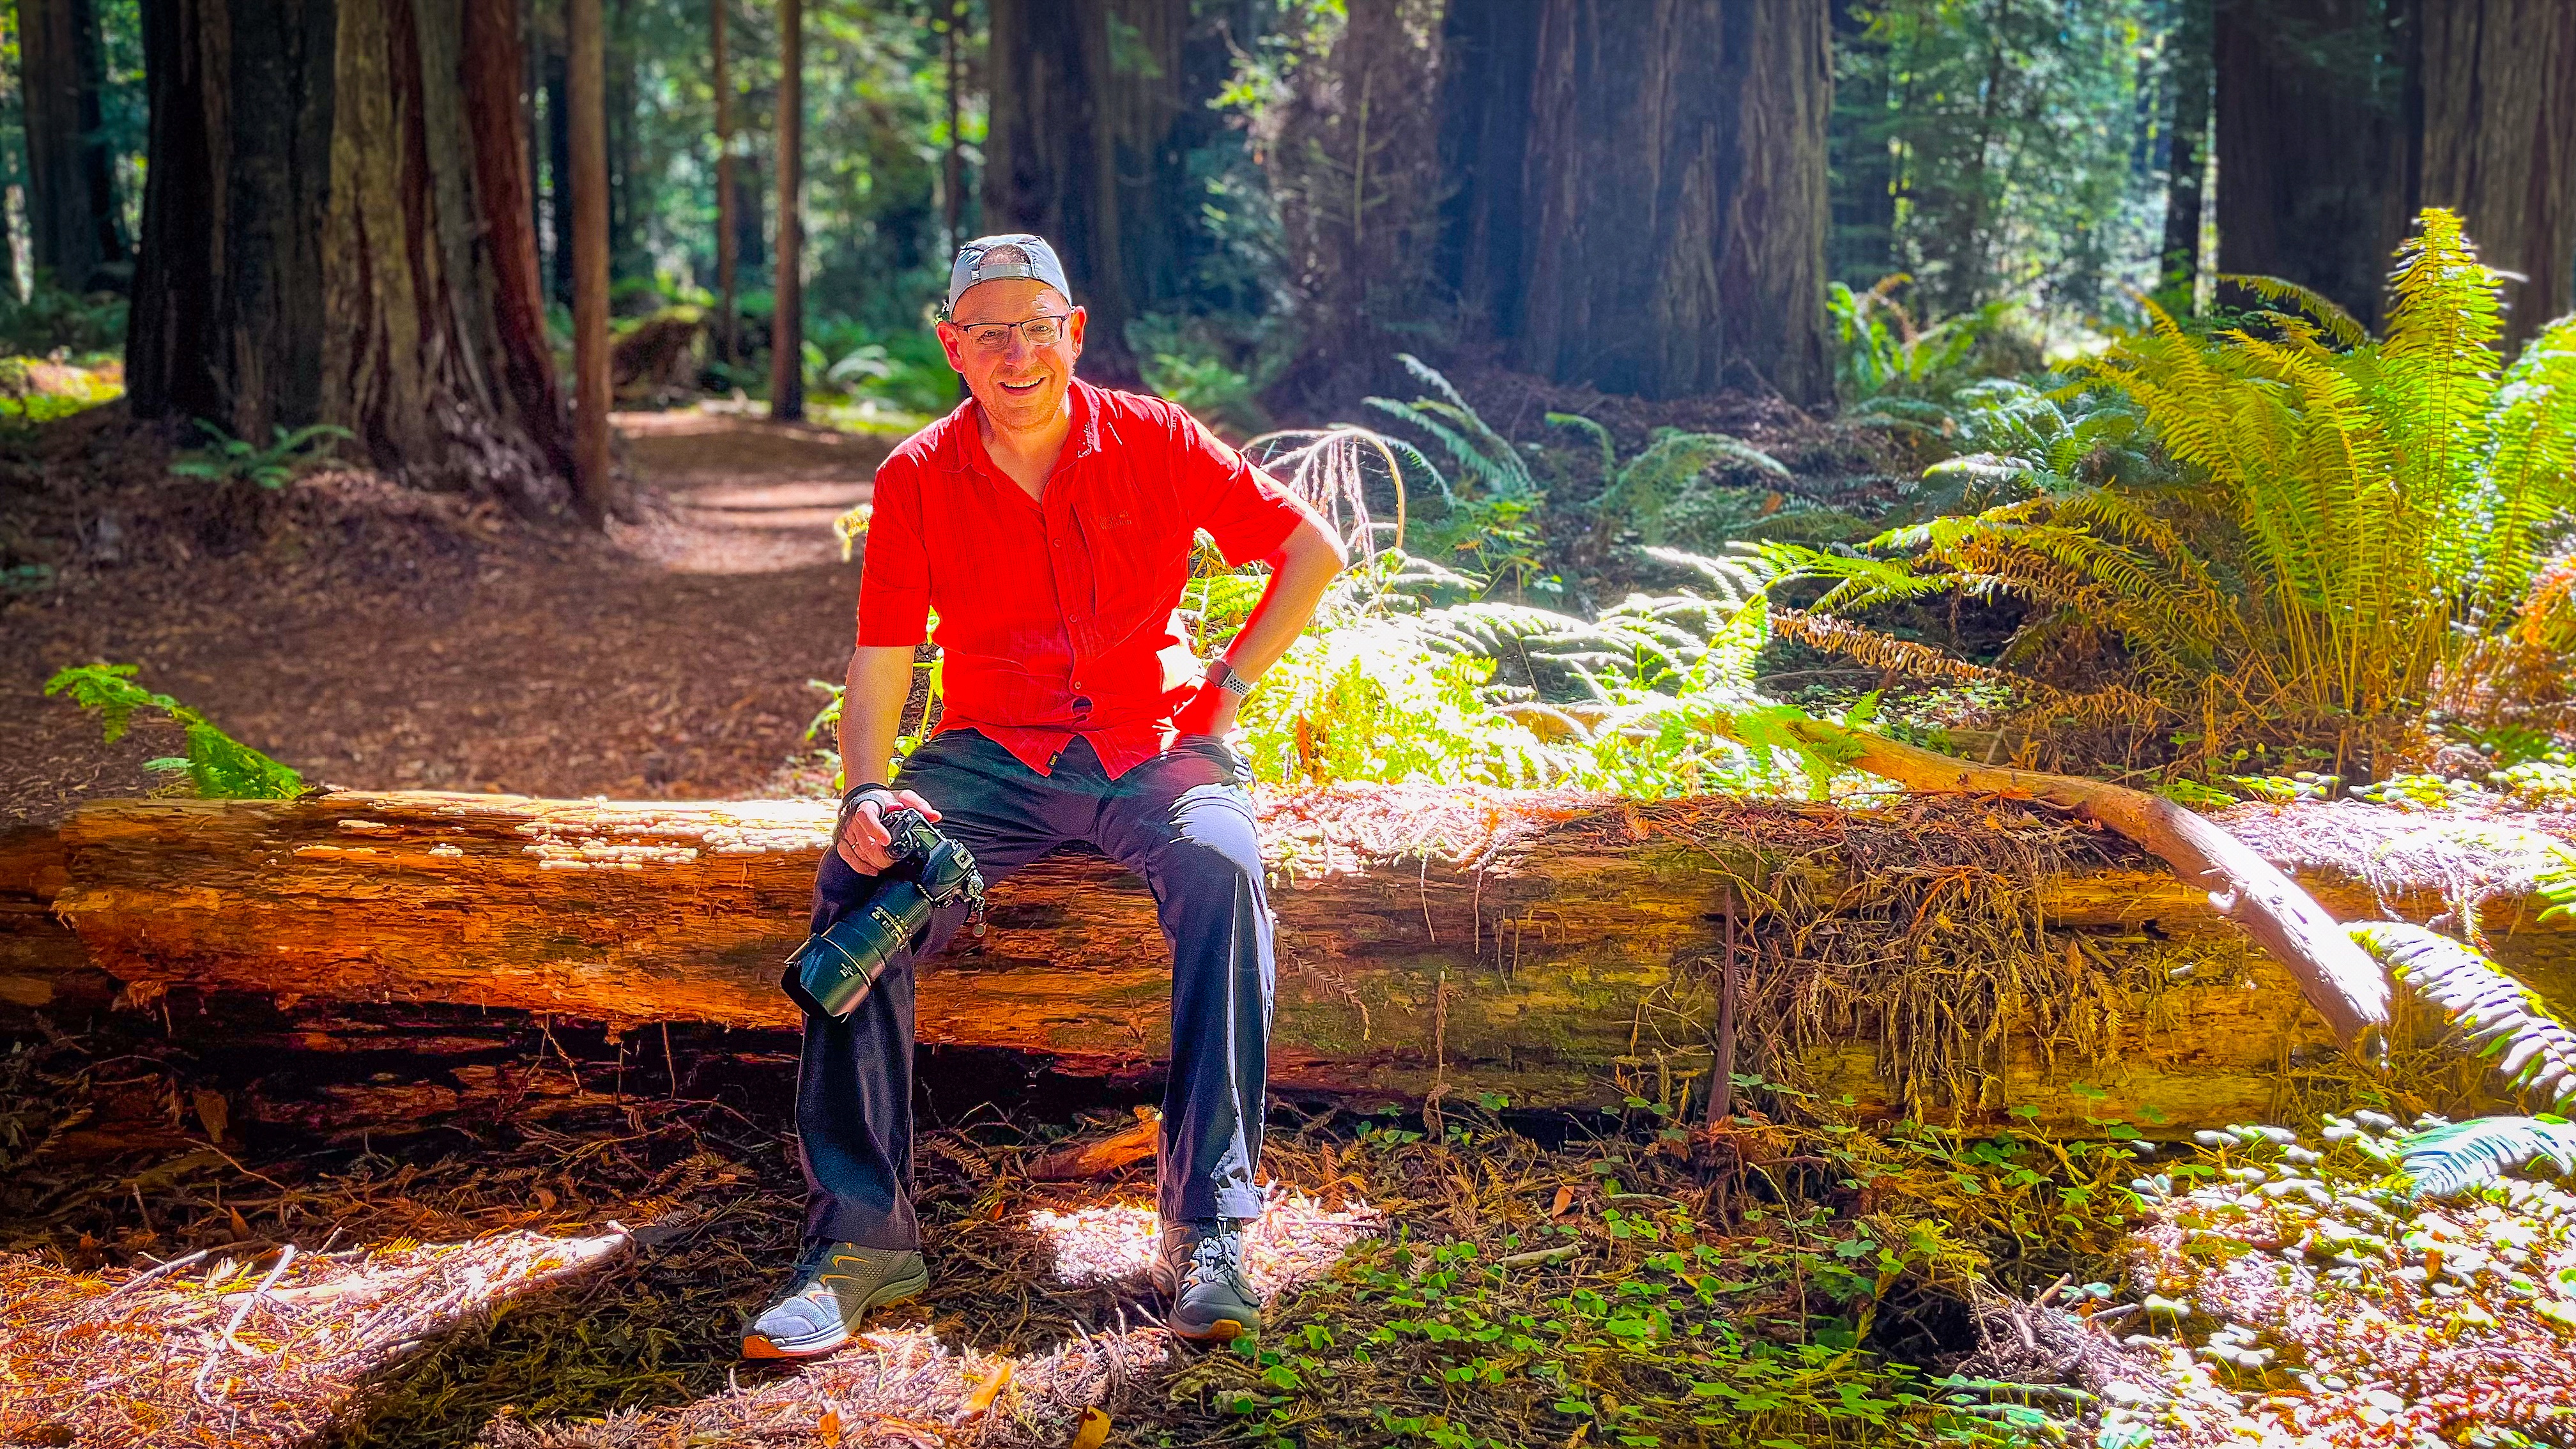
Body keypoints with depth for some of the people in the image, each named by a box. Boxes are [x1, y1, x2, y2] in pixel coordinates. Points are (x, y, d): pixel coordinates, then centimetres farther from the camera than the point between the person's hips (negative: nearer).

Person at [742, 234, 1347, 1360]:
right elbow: (878, 670, -1)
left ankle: (1207, 1230, -30)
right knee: (858, 883, -27)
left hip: (1152, 747, -1)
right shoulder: (916, 479, 0)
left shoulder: (1153, 442, -2)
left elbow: (1313, 551, 4)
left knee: (1220, 867, -34)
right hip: (991, 757, 1)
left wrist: (1227, 686, -2)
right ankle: (859, 1236, -23)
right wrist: (866, 793, -19)